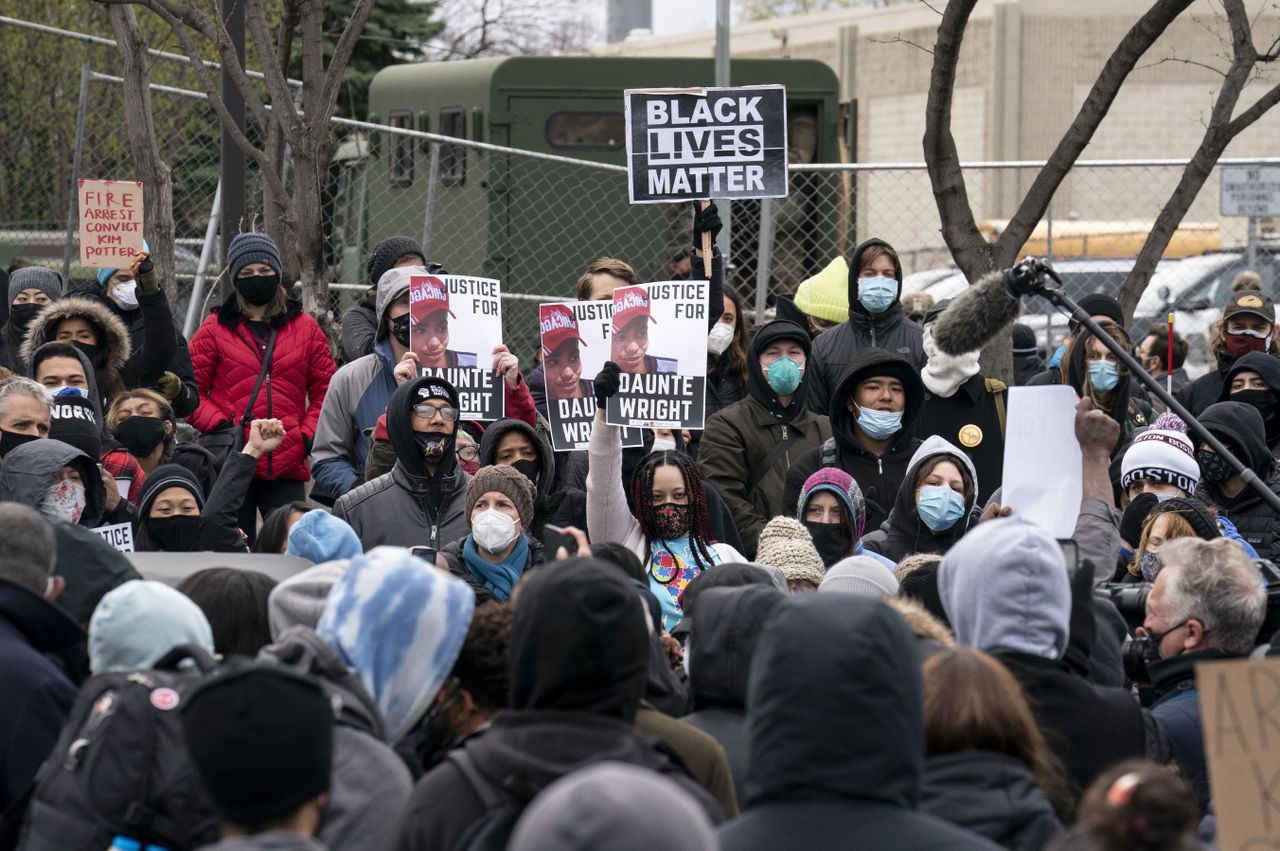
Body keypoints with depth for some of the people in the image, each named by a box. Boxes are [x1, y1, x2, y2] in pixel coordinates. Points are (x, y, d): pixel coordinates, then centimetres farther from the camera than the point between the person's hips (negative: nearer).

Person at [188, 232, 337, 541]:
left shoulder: (305, 328, 10)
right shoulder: (216, 329, 6)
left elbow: (325, 392, 12)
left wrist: (307, 436, -2)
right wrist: (219, 426, -10)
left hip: (287, 468, 1)